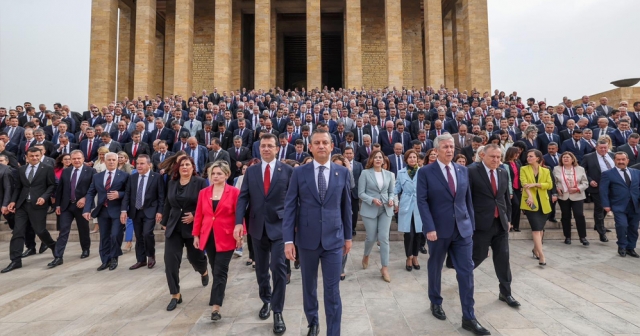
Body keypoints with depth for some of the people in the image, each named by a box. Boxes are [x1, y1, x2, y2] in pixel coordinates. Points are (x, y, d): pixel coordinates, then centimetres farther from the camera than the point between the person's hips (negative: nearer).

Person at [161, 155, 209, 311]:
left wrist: (194, 216, -21)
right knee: (170, 260, -5)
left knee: (195, 257, 13)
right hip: (174, 227, 4)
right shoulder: (171, 182, 8)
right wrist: (164, 222, 16)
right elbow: (168, 204, 14)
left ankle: (204, 272, 49)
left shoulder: (200, 182, -9)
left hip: (193, 227, -4)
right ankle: (175, 295, 8)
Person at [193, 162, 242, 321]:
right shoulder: (203, 192, 6)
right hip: (208, 237, 4)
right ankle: (218, 295, 37)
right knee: (215, 270, 16)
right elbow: (199, 215, 8)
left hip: (226, 238, -4)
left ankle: (216, 307, -1)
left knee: (220, 272, -4)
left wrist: (240, 235, -10)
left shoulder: (234, 192, -7)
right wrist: (196, 235, 7)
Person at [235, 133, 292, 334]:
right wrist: (239, 222, -11)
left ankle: (277, 312, 9)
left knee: (278, 268, -6)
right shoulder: (251, 171, 6)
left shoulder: (288, 170, -3)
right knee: (261, 269, 16)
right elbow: (243, 197, 0)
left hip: (280, 226, -3)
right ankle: (266, 301, 38)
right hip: (258, 227, 4)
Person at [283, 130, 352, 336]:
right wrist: (288, 240, -9)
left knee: (332, 291, 4)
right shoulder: (299, 172, -2)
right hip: (307, 239, 1)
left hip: (334, 239, 0)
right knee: (309, 287, 18)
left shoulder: (343, 172, 1)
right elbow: (289, 207, -4)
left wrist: (348, 236, 10)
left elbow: (346, 206, 7)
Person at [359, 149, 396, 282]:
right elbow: (360, 193, -6)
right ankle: (366, 256, 38)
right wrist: (372, 200, -20)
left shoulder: (389, 174, 6)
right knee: (371, 237, 6)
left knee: (384, 238, -2)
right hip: (370, 209, -2)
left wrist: (391, 199, -9)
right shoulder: (365, 173, -4)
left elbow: (392, 191, 11)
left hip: (386, 209, 2)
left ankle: (384, 268, 8)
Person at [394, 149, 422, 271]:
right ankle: (409, 258, 18)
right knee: (408, 233, -2)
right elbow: (397, 190, 8)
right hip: (406, 206, 0)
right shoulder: (401, 173, 5)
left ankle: (415, 257, 26)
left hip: (419, 207, 0)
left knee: (418, 232, 6)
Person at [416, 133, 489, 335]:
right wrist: (430, 228, -19)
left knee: (466, 271, 2)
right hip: (438, 229, -3)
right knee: (435, 269, 14)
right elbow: (422, 201, -12)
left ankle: (468, 318, 13)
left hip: (463, 229, 4)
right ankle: (436, 303, 37)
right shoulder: (425, 172, -7)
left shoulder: (463, 171, 7)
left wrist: (471, 223, 8)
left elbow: (468, 199, 11)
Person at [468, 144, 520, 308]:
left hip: (501, 223, 6)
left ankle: (505, 293, 21)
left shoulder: (504, 173, 10)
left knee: (503, 258, 9)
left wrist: (508, 219, 14)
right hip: (481, 223, -5)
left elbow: (507, 198, 17)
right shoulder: (472, 171, -10)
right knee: (479, 256, 4)